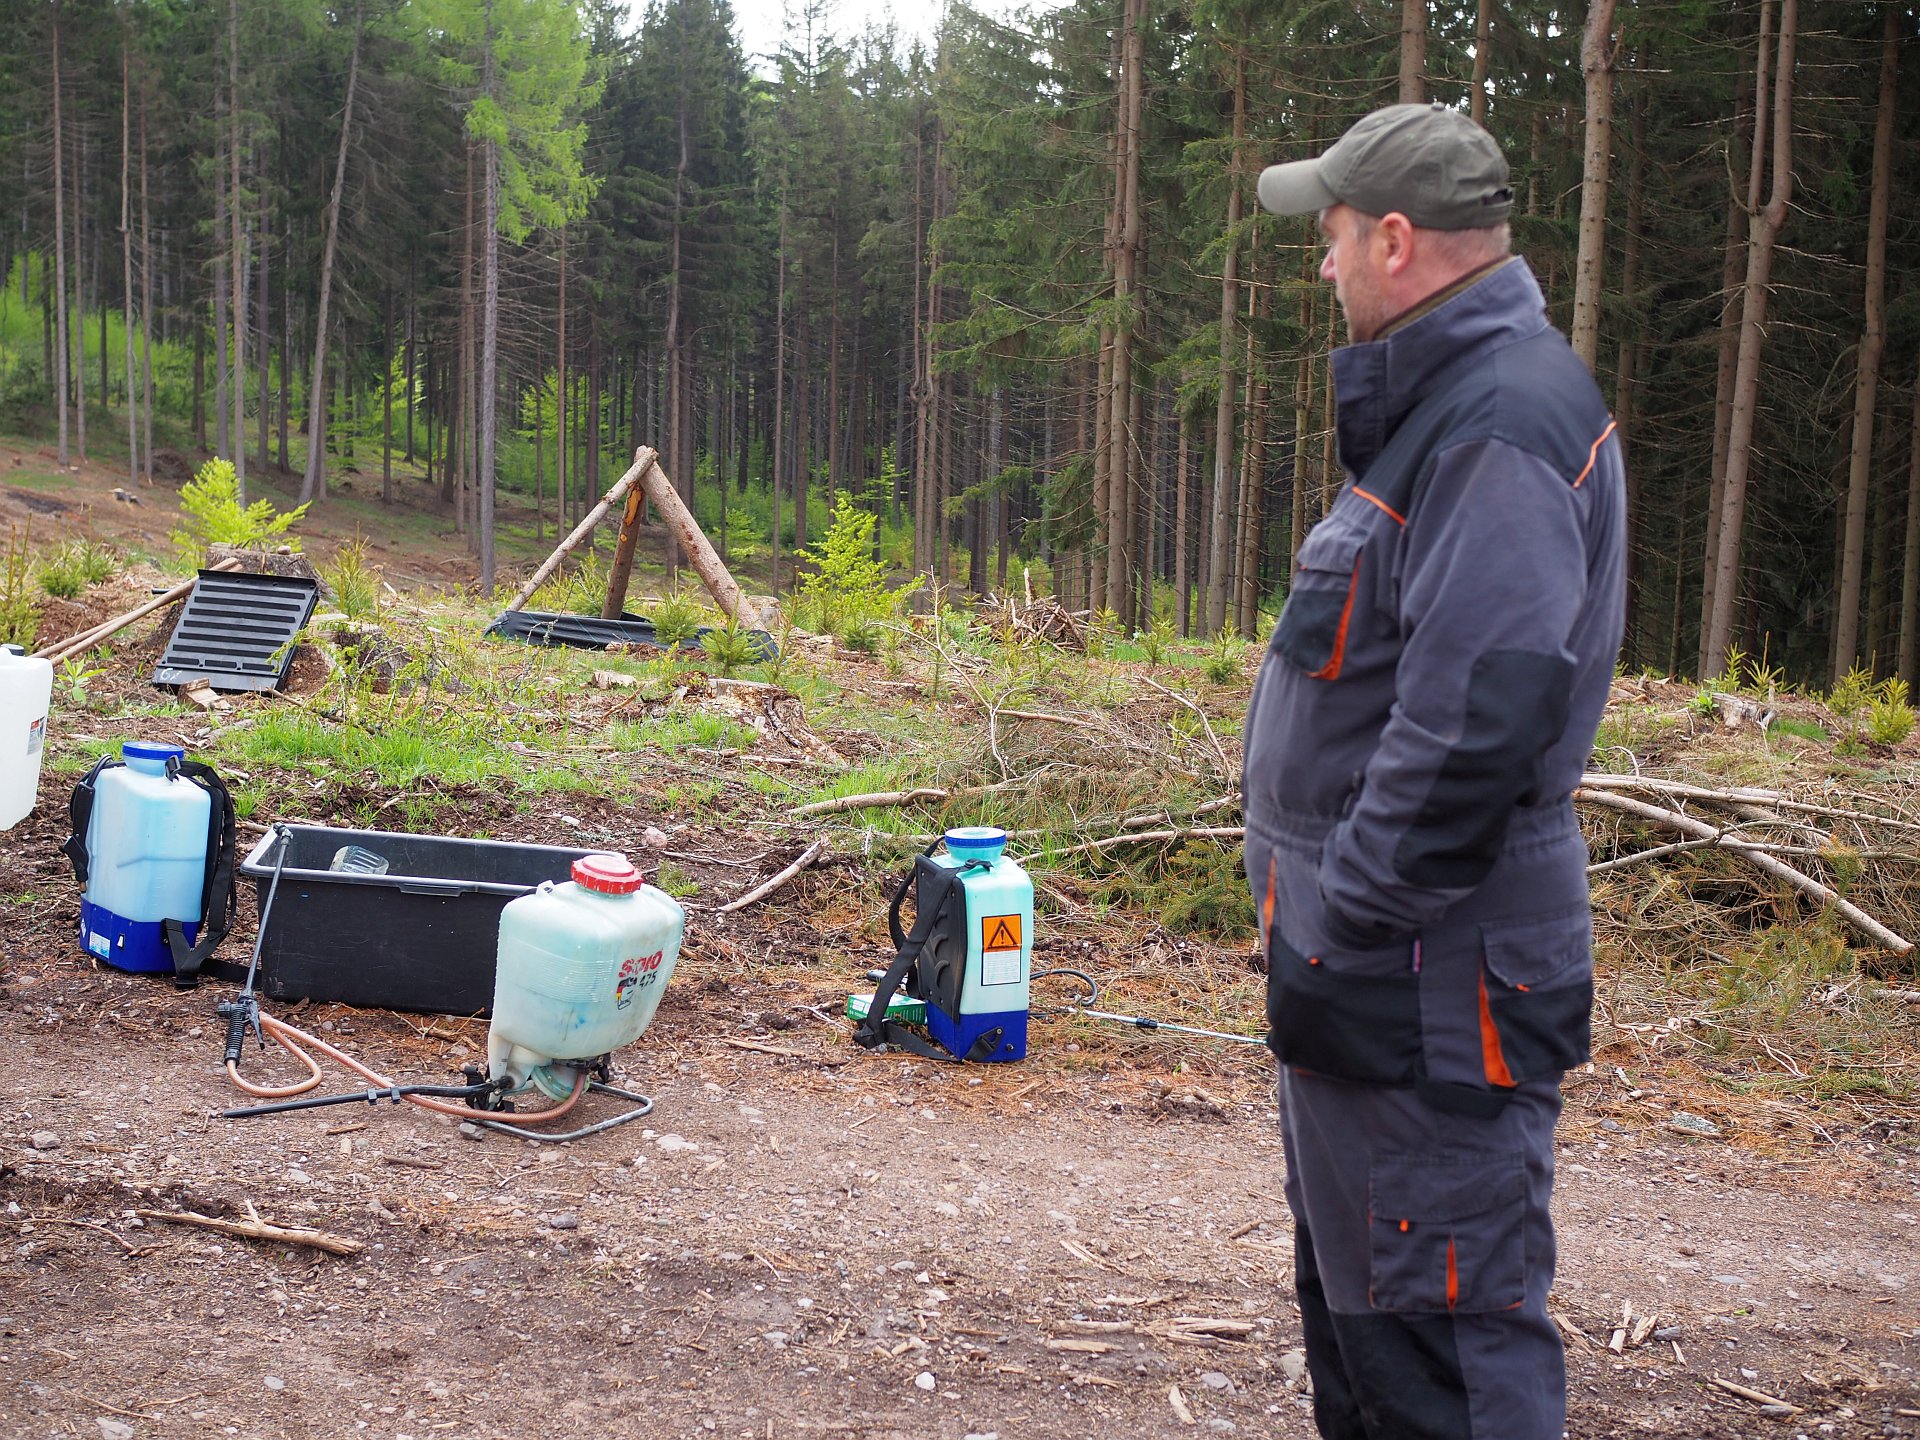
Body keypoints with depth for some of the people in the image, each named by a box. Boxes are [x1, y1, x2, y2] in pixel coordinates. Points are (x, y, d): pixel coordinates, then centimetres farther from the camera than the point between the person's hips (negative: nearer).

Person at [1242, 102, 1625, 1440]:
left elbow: (1475, 722, -28)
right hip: (1378, 945, 11)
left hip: (1431, 978, -11)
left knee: (1439, 1332, -3)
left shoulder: (1505, 421, -20)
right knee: (1351, 1282, 23)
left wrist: (1342, 940, -22)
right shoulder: (1445, 400, 14)